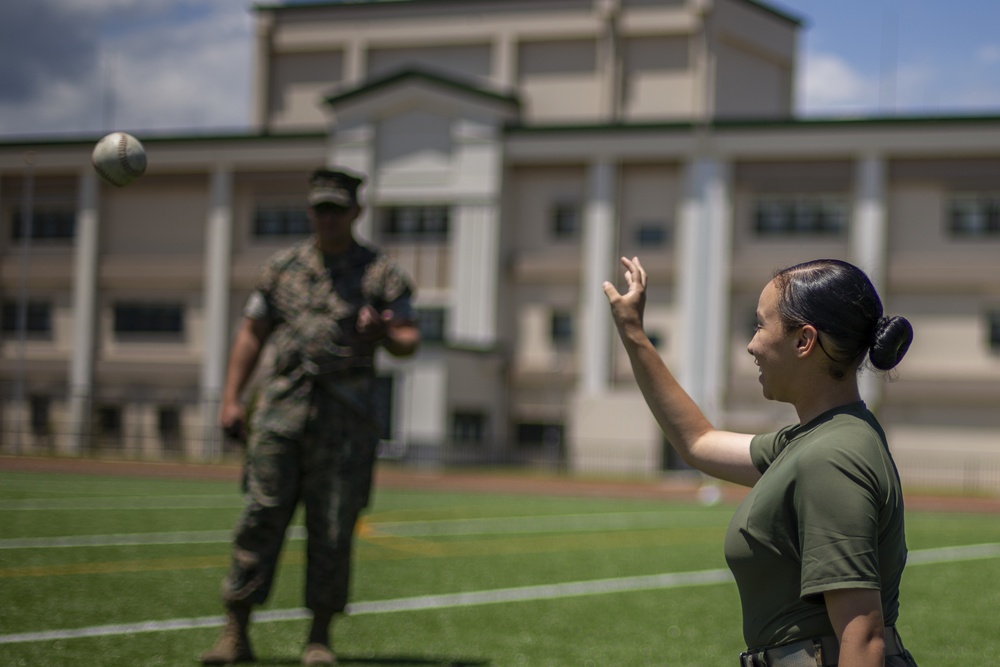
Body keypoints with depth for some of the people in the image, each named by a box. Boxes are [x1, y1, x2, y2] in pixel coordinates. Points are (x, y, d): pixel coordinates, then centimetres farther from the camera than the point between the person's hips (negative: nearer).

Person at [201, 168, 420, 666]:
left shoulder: (381, 273, 6)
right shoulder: (281, 268, 13)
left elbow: (409, 341, 1)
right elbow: (252, 334, 16)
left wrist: (384, 334, -22)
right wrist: (230, 399, 8)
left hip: (345, 416, -2)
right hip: (280, 409, 2)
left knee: (332, 530, -1)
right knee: (260, 517, -4)